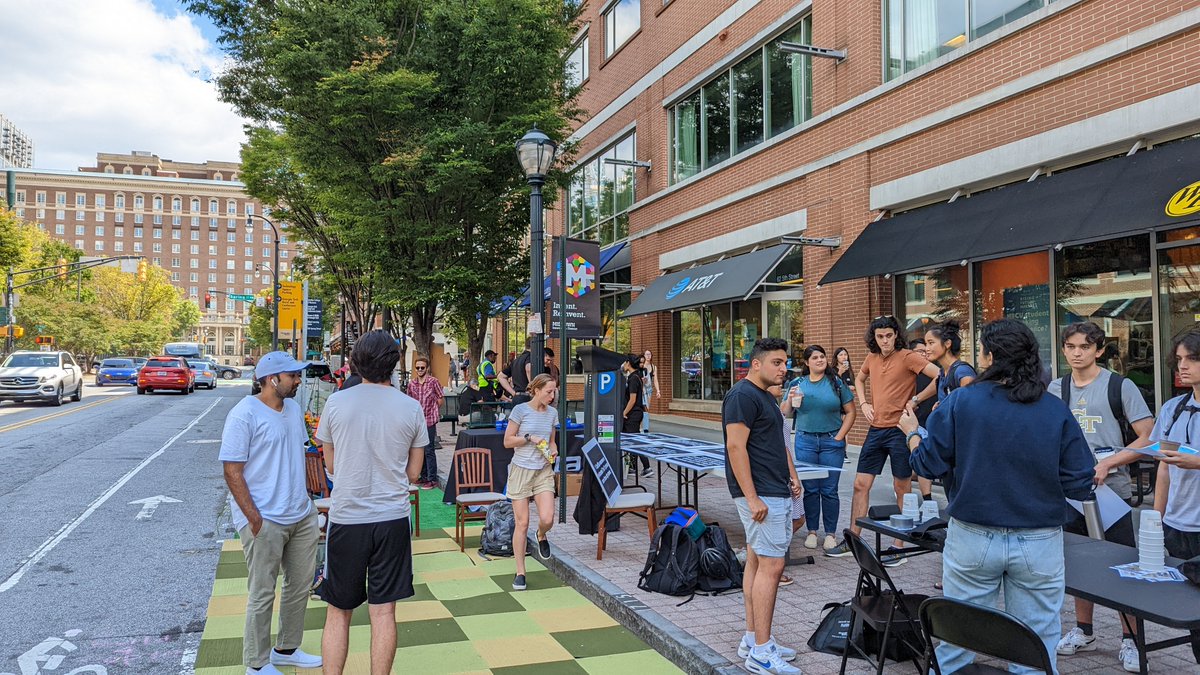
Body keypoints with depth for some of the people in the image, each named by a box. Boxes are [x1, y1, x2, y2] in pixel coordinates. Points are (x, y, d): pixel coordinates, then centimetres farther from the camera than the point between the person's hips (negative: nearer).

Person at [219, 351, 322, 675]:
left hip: (301, 516, 8)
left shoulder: (293, 408, 9)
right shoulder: (245, 414, -15)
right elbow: (232, 471, -16)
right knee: (262, 595, 5)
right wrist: (254, 519, -19)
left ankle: (287, 649, 35)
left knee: (300, 586, 17)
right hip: (265, 521, -8)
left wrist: (306, 501, 16)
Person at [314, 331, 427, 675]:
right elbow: (413, 473, 4)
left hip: (346, 517, 0)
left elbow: (331, 466, 7)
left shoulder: (336, 403, -5)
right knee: (383, 612, 8)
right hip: (392, 519, 1)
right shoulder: (411, 408, -4)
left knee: (338, 612, 12)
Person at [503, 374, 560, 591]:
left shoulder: (552, 412, 7)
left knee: (547, 519, -13)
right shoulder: (521, 410, -7)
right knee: (522, 523, -1)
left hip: (544, 471, 3)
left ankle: (541, 537, 25)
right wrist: (530, 438, -16)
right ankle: (520, 572, 12)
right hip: (521, 469, -3)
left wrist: (553, 451, -1)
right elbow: (507, 441, -4)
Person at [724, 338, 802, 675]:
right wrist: (752, 498, -23)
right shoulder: (742, 395, -14)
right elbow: (736, 447, -20)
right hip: (761, 495, -10)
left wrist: (792, 476, 12)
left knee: (756, 562, 12)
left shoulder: (766, 397, 17)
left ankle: (752, 640, 20)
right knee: (771, 565, -9)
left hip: (777, 493, 10)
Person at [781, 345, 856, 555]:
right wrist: (790, 399, -12)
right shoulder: (796, 384, 5)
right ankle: (812, 532, 16)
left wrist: (839, 437, -5)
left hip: (832, 442, -1)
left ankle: (831, 534, 13)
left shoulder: (837, 383, 2)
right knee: (810, 489, 5)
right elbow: (785, 414, 7)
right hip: (805, 441, 1)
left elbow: (850, 412, 3)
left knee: (829, 490, 2)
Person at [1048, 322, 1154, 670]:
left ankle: (1130, 640, 15)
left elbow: (1148, 438, -8)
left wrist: (1107, 464, -17)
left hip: (1111, 489, -4)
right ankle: (1083, 632, 28)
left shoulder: (1120, 386, -6)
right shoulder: (1056, 389, 7)